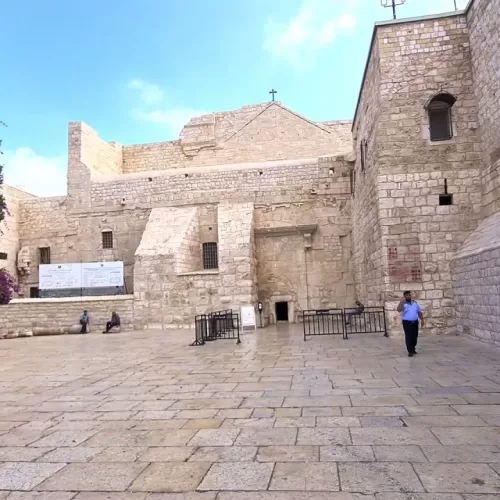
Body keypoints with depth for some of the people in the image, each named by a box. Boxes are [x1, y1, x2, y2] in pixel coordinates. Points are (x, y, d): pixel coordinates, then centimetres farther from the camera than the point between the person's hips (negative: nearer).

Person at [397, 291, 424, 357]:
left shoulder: (415, 303, 9)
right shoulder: (403, 304, -7)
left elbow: (419, 312, 15)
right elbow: (399, 310, -26)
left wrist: (422, 320, 9)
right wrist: (402, 301, -26)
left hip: (415, 322, 5)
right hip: (407, 322, -5)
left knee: (415, 336, 12)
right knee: (408, 337, -5)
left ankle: (413, 348, 31)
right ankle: (410, 351, 0)